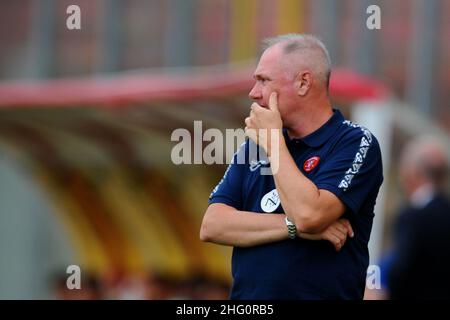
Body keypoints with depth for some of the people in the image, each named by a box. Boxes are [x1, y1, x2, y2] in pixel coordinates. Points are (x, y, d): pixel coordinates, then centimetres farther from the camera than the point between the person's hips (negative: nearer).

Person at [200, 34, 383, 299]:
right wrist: (293, 227, -10)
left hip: (321, 293, -4)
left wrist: (273, 140, -8)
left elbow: (308, 214, -18)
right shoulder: (255, 144, 12)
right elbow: (211, 227, 1)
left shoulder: (355, 143, -4)